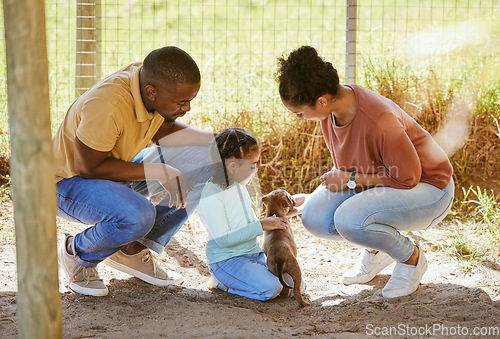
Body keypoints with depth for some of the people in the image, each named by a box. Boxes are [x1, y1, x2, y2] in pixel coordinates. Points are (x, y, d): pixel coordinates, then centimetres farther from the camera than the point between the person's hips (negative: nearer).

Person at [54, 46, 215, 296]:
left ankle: (133, 250, 2)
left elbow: (161, 130, 6)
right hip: (69, 181, -8)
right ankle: (76, 252, -4)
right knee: (138, 216, -38)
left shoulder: (152, 81, -11)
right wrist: (158, 172, -29)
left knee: (208, 162, -5)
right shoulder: (106, 106, -35)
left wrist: (218, 141, -7)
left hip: (114, 170, 8)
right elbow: (88, 168, -28)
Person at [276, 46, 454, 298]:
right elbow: (344, 168, 9)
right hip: (379, 181, 8)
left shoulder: (379, 121, -35)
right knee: (315, 218, -15)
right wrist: (312, 199, 3)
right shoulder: (330, 111, -8)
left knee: (349, 220, -32)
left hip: (428, 188, -8)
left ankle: (411, 257, -3)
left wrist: (351, 180, -22)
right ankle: (377, 249, 13)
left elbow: (408, 177, -24)